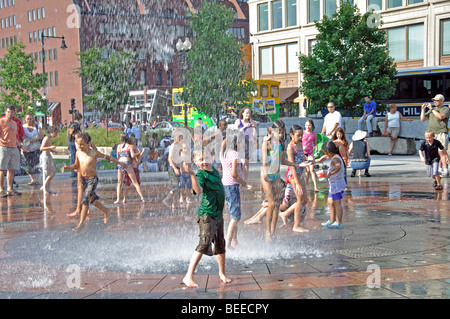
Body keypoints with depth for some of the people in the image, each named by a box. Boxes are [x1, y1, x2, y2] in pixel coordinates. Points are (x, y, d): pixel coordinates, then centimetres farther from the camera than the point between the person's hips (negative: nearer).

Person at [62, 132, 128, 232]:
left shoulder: (94, 153, -15)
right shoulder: (78, 153, -1)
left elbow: (107, 157, -2)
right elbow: (76, 165, 13)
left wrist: (119, 163, 4)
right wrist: (67, 167, -5)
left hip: (92, 180, -6)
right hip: (83, 179, 6)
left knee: (86, 199, -14)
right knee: (92, 199, 17)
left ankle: (81, 223, -10)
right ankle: (105, 211, 42)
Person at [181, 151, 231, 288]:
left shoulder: (214, 170, 12)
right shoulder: (200, 174, -13)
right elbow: (199, 190, -34)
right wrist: (192, 174, -45)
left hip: (218, 214, 8)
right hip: (207, 214, -8)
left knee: (220, 244, 16)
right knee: (204, 243, -17)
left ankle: (222, 274, 31)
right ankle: (188, 277, -18)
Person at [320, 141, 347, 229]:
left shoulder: (335, 159, -19)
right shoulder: (337, 157, 13)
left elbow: (338, 167, -41)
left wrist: (329, 174, -32)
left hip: (337, 183, -11)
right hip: (334, 184, 11)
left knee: (337, 203, -7)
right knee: (330, 202, 19)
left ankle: (339, 223, -4)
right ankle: (332, 220, 29)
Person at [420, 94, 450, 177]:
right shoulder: (431, 110, 20)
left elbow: (441, 116, -18)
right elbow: (422, 119, 14)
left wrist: (432, 109, -13)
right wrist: (423, 109, 4)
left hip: (441, 133, -6)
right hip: (432, 134, 6)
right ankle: (440, 169, 12)